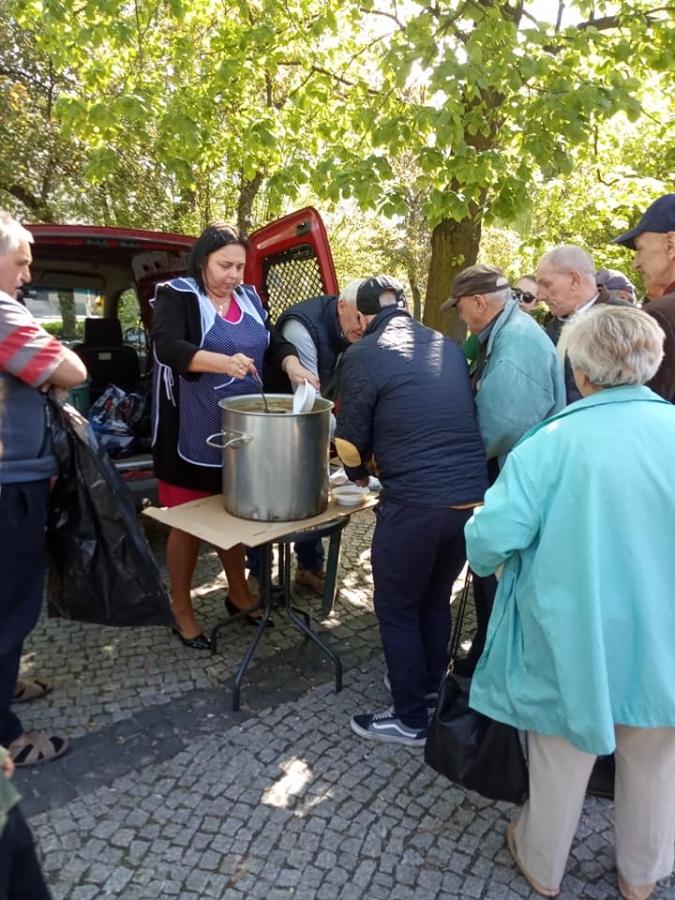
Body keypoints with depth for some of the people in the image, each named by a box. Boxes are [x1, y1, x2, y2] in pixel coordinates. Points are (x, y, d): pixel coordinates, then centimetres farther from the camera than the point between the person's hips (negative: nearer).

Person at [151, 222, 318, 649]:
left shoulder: (249, 298, 10)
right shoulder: (177, 296, -9)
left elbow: (275, 342, 12)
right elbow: (168, 348, -24)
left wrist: (294, 367, -10)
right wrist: (224, 362, -40)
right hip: (192, 432, -5)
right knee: (189, 521, 5)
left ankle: (239, 594, 34)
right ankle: (181, 610, 22)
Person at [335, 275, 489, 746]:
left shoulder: (364, 354, -5)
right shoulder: (449, 346, 12)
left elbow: (350, 440, 0)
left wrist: (359, 472, 24)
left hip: (415, 501, -6)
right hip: (474, 494, 6)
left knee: (397, 609, 13)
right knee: (436, 598, 25)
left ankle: (411, 720, 24)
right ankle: (429, 684, 43)